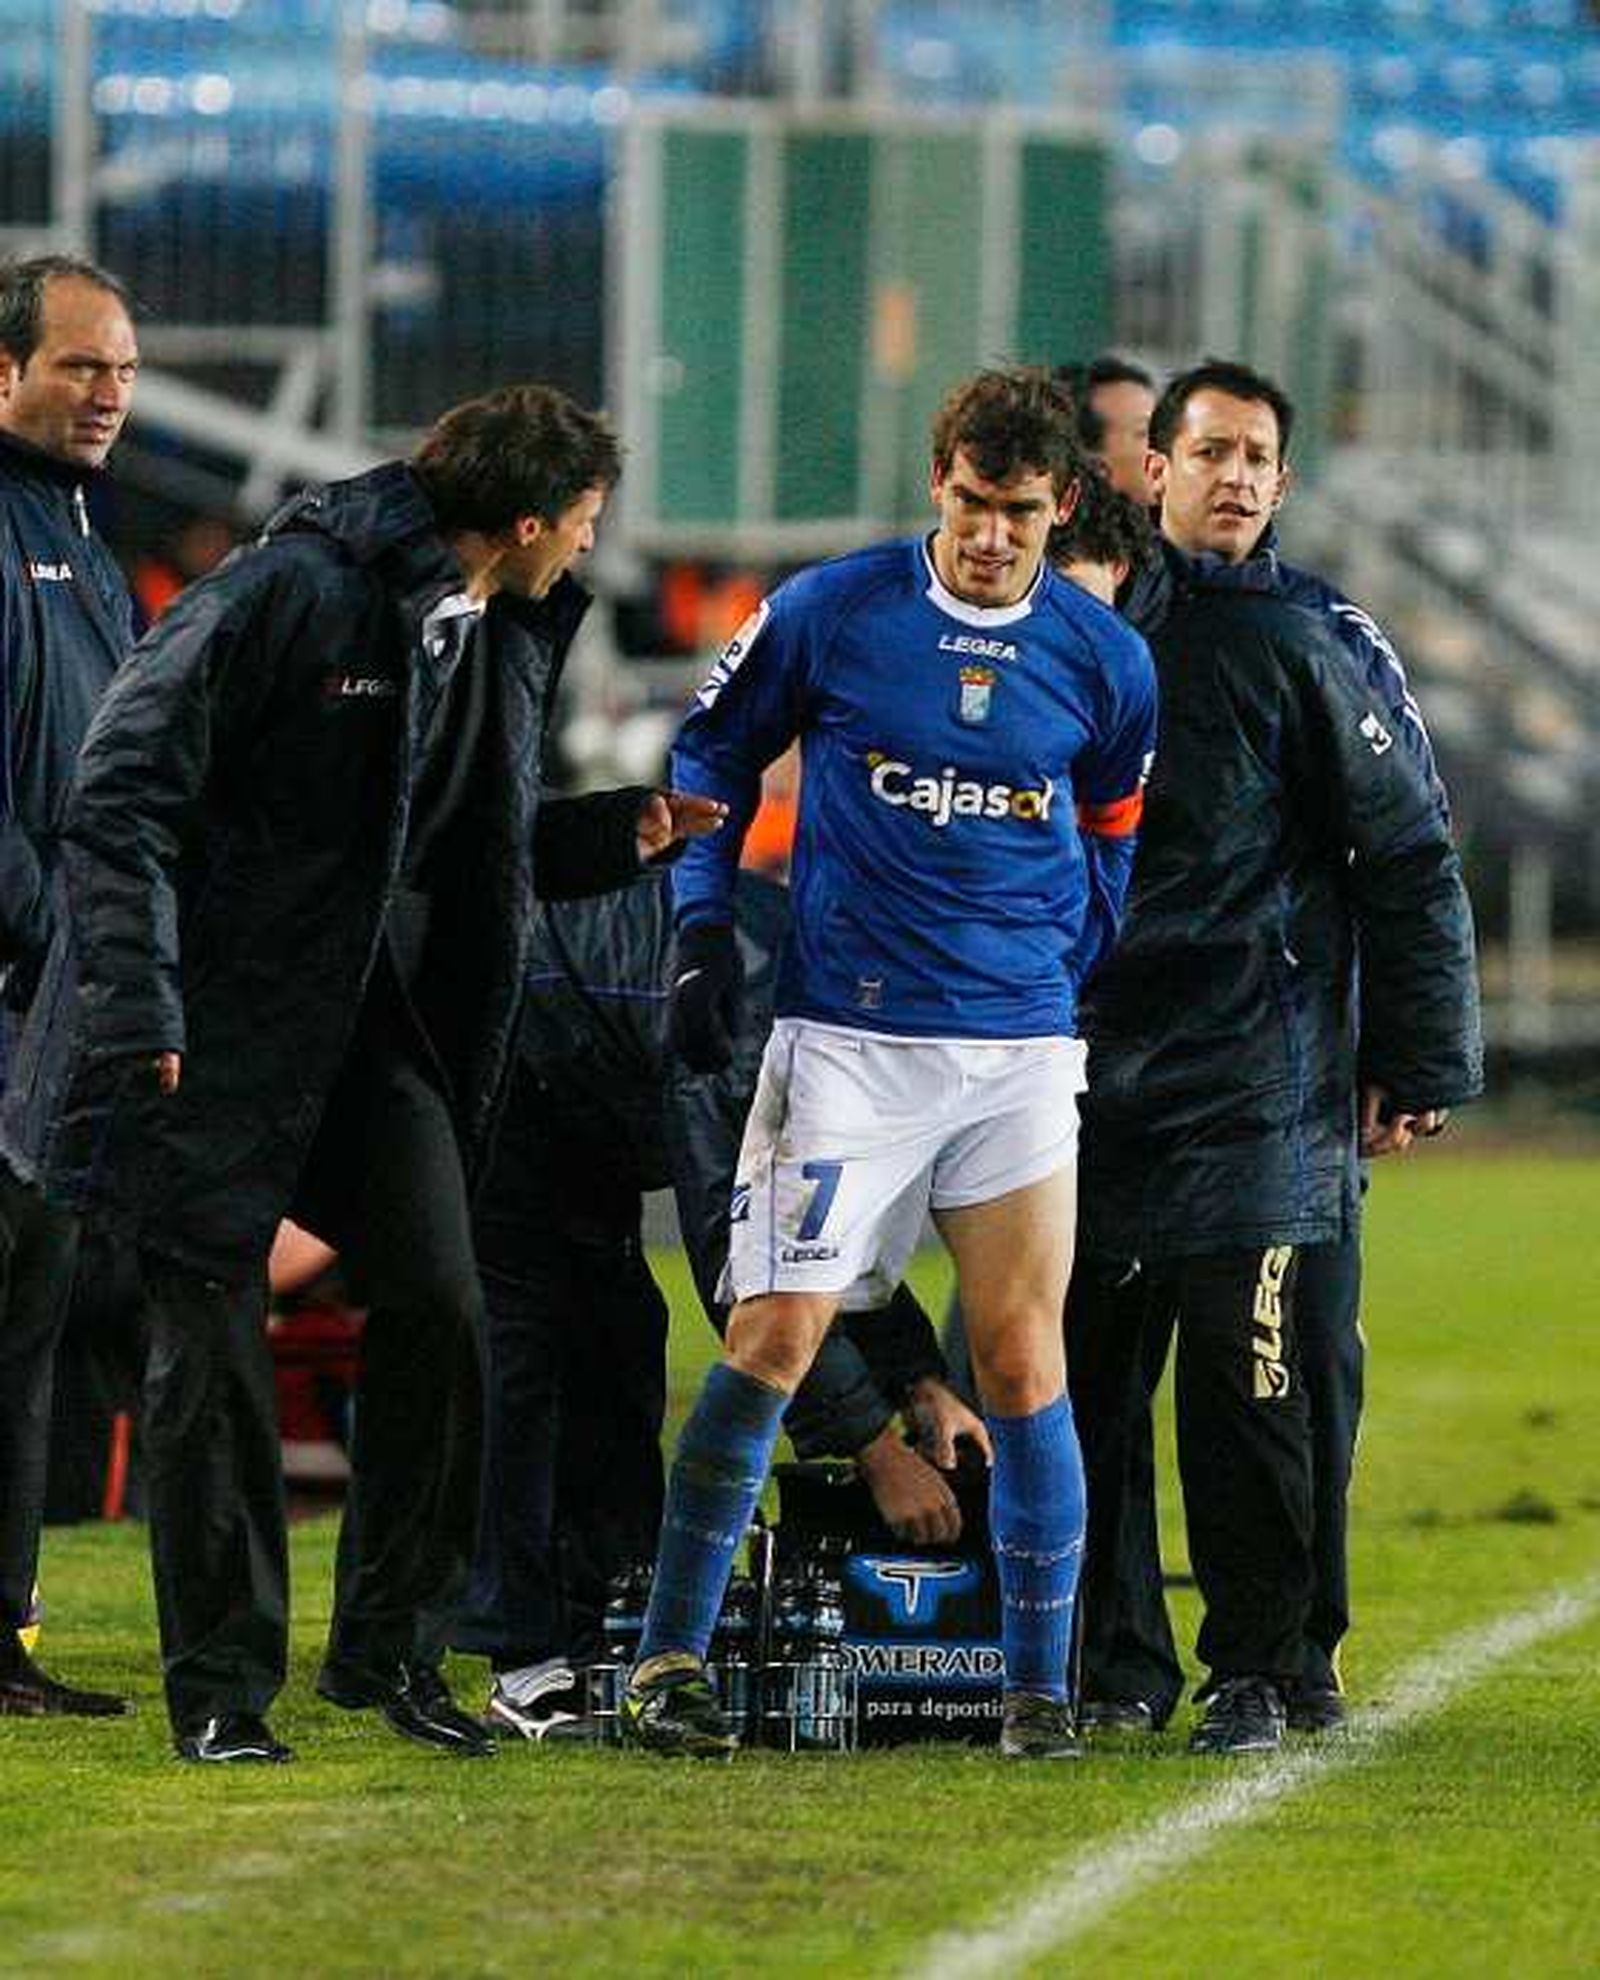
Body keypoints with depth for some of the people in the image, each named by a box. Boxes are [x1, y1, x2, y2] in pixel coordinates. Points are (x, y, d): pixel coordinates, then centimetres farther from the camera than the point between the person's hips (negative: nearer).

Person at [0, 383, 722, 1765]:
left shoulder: (506, 639, 10)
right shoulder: (290, 592, -15)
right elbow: (125, 791, -16)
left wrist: (617, 834, 5)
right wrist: (135, 1001, -23)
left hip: (378, 1021, 7)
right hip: (220, 1023, -7)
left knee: (436, 1304, -5)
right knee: (212, 1346, -2)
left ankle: (389, 1645, 9)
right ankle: (219, 1686, 7)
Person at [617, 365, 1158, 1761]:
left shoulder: (1103, 662, 4)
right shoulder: (831, 612, -2)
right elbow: (713, 754, 11)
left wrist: (1064, 976, 11)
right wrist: (704, 933, 3)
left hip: (1019, 1047, 2)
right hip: (846, 1034, -2)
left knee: (1023, 1361, -1)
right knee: (776, 1339, -9)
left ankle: (1040, 1688, 9)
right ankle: (669, 1658, -1)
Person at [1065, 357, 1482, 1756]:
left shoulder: (1302, 651, 2)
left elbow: (1412, 860, 2)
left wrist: (1421, 1064, -1)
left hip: (1255, 1093, -3)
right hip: (1087, 1080, 3)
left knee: (1247, 1391, -4)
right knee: (1071, 1385, 4)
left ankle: (1254, 1675, 1)